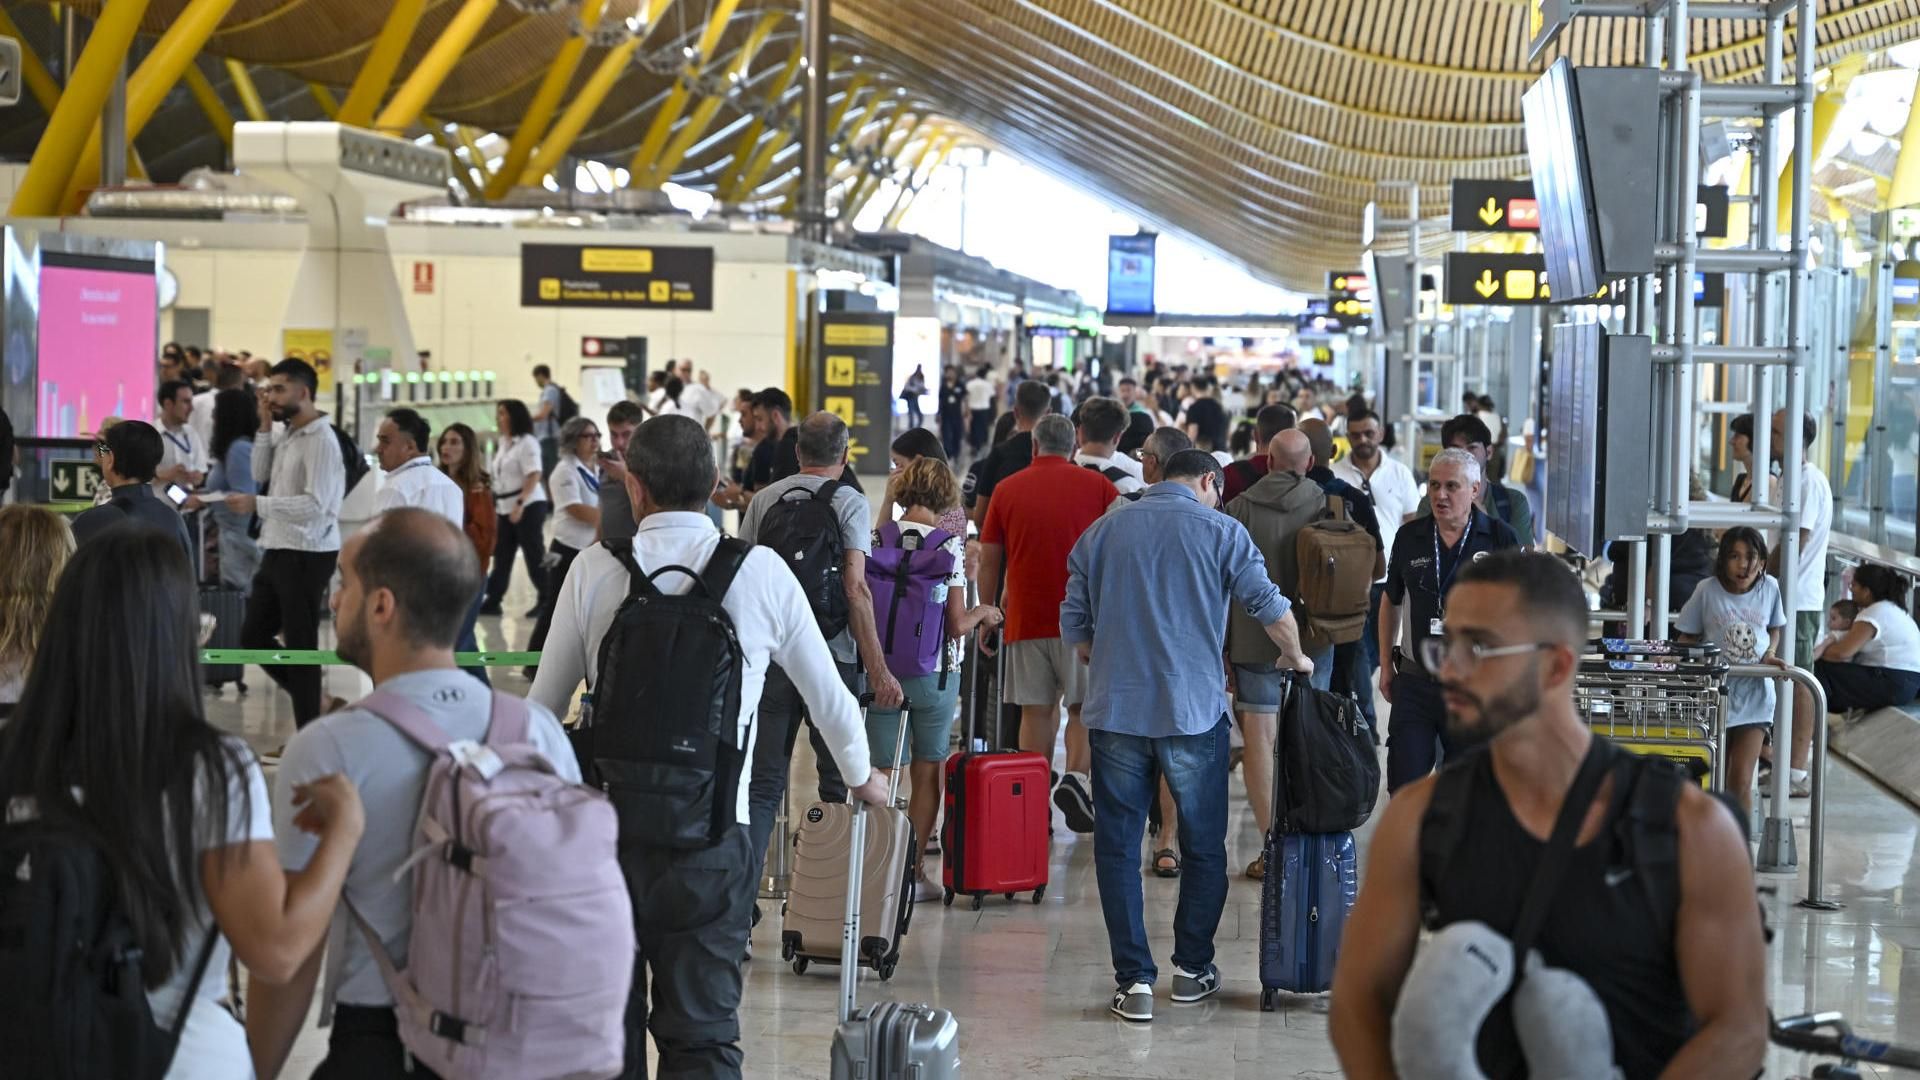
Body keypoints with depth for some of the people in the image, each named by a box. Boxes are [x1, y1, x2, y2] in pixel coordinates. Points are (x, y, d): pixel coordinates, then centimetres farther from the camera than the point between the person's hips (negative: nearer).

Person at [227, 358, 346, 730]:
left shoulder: (321, 441, -17)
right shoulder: (284, 434, 11)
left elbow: (315, 505, -24)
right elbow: (261, 474, 9)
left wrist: (257, 505, -27)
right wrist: (265, 426, 3)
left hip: (307, 556, -9)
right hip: (277, 552, 9)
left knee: (300, 646, 0)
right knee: (253, 634, 14)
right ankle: (308, 698, 28)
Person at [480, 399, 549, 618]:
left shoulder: (526, 442, -10)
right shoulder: (503, 444, 16)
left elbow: (534, 476, -18)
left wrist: (520, 504, -25)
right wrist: (495, 510, 16)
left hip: (528, 506, -8)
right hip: (505, 508, 8)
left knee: (534, 555, -5)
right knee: (501, 556, 9)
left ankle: (546, 600, 2)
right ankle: (493, 601, 13)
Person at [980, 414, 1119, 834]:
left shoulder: (1008, 489, 7)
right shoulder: (1096, 485, 2)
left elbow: (988, 561, 8)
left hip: (1025, 619, 2)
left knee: (1036, 711, 7)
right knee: (1084, 708, 8)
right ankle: (1076, 776, -15)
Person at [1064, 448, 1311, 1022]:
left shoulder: (1101, 532, 9)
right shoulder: (1221, 532, 0)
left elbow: (1074, 627, 10)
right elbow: (1270, 608, 0)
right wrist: (1298, 660, 18)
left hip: (1115, 711, 2)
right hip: (1194, 711, -2)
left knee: (1118, 847, 6)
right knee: (1203, 847, 13)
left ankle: (1134, 979, 2)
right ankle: (1192, 969, 20)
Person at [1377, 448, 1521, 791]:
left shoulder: (1500, 538, -4)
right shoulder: (1409, 537, 4)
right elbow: (1390, 600, 16)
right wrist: (1386, 665, 13)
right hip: (1415, 683, 2)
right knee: (1403, 788, -1)